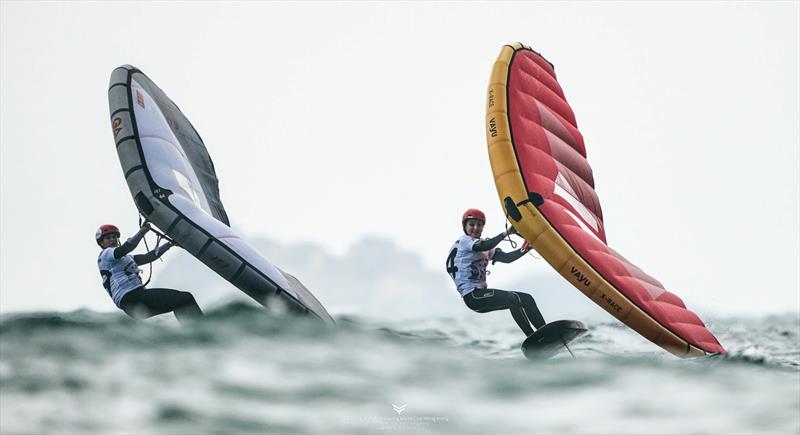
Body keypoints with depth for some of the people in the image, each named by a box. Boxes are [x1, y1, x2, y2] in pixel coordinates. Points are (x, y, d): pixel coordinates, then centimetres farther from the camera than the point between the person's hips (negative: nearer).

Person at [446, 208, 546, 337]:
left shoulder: (486, 248, 21)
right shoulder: (464, 241, -4)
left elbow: (506, 258, 7)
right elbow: (484, 246, -26)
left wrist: (526, 248, -8)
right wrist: (506, 233, -26)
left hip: (481, 294, 9)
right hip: (472, 296, -9)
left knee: (526, 299, 6)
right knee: (514, 299, -25)